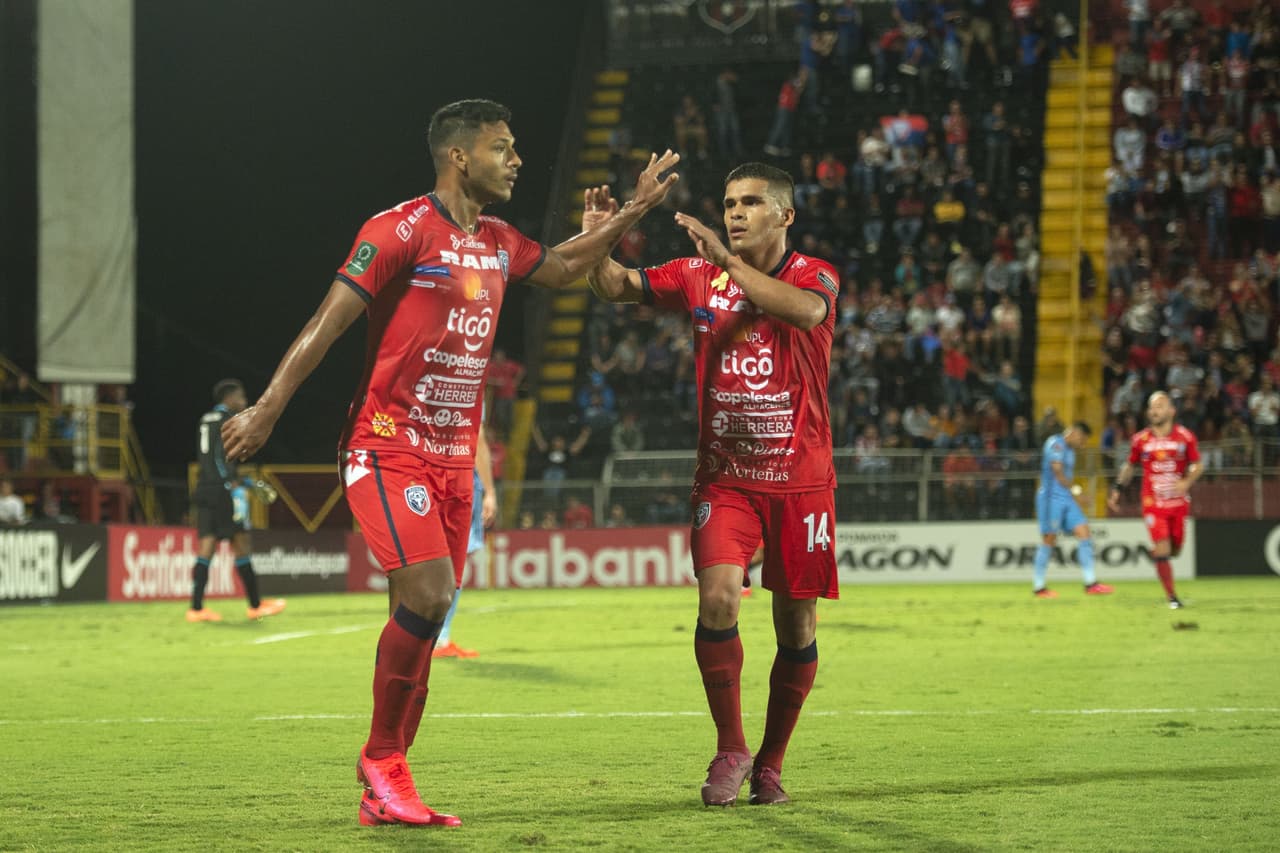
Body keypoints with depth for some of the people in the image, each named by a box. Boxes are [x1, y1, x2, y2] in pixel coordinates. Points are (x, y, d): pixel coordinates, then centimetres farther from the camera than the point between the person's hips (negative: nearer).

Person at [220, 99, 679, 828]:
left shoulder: (499, 244, 13)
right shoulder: (402, 230, -10)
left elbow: (564, 268, 32)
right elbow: (329, 321, -11)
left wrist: (635, 211, 24)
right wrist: (268, 409, -14)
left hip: (454, 456, 7)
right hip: (389, 447, -7)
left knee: (426, 616, 4)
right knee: (428, 596, -20)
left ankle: (385, 793, 9)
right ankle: (382, 761, -3)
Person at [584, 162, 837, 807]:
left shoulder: (814, 275, -4)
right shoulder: (699, 276, 6)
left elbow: (804, 309, -27)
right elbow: (615, 288, 5)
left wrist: (727, 259, -34)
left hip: (800, 480, -1)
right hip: (724, 479, 1)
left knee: (796, 627, 3)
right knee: (718, 598, -19)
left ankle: (769, 764, 20)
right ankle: (730, 749, -3)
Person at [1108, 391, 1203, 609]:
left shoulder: (1185, 436, -4)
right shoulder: (1140, 440, -2)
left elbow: (1197, 466, 2)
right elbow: (1129, 465, 14)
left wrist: (1187, 481, -17)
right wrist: (1117, 489, 8)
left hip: (1178, 502, 1)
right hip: (1153, 504, -1)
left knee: (1174, 549, 10)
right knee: (1162, 551, -12)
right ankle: (1171, 596, -2)